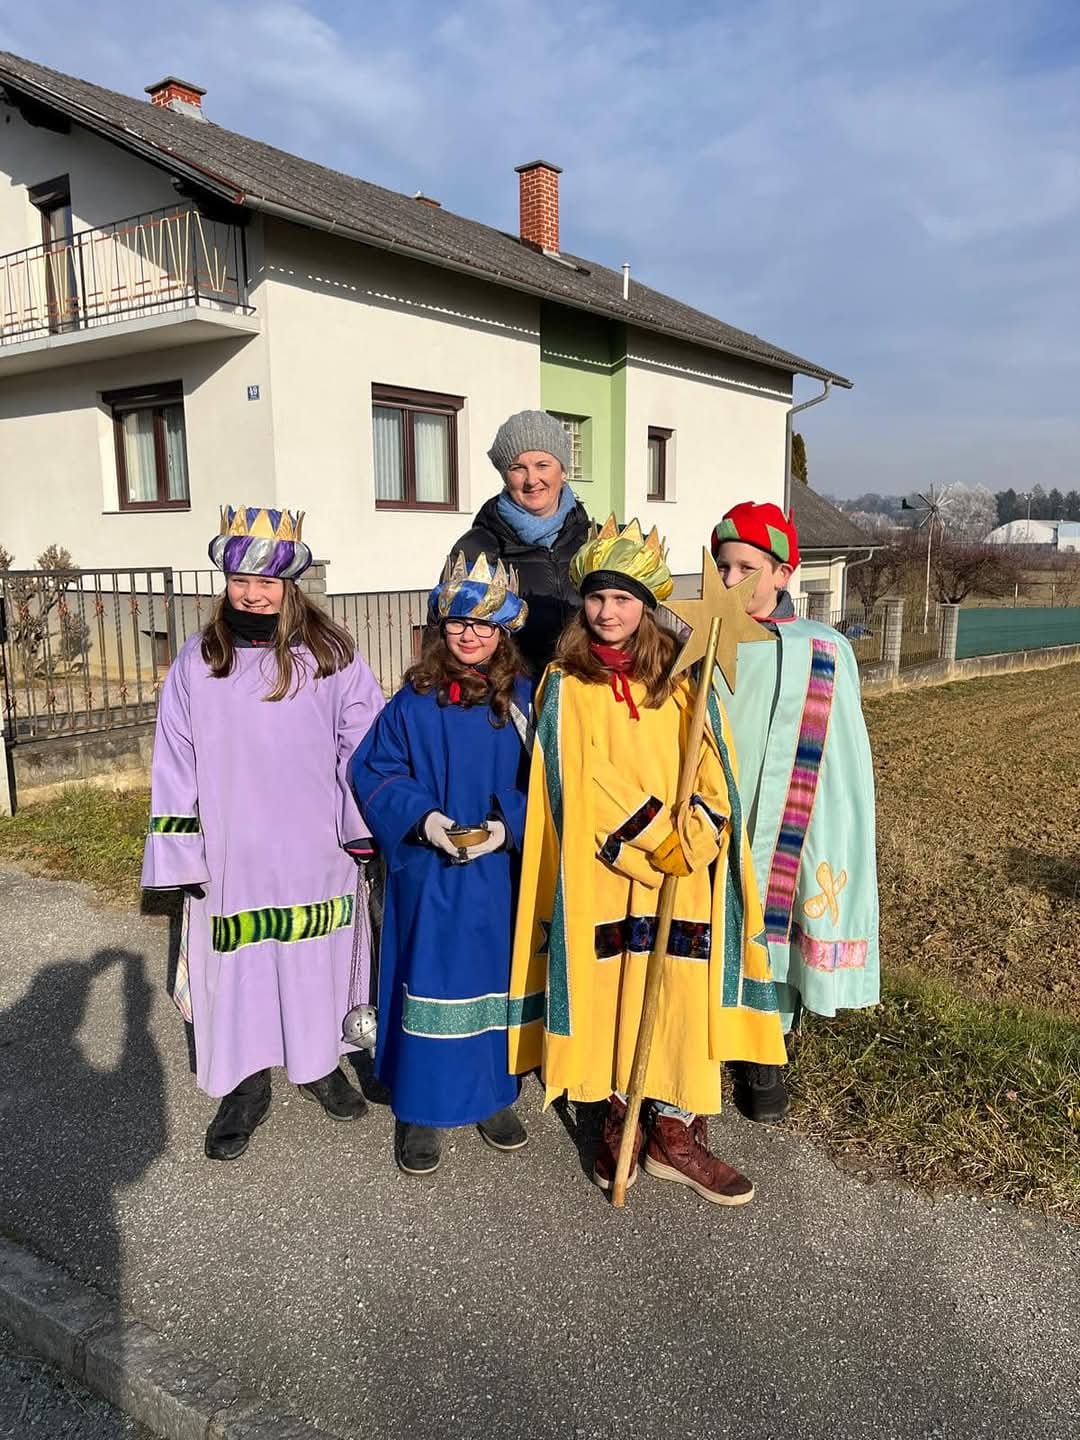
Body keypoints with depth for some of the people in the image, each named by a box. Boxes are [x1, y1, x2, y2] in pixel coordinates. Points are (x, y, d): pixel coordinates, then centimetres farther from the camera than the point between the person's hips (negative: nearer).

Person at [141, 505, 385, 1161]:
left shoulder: (330, 655, -5)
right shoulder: (197, 663, -1)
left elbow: (364, 745, 0)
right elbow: (176, 765, 1)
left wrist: (364, 828, 1)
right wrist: (181, 857, -1)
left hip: (316, 854, 0)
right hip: (231, 856, 1)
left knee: (319, 961, 14)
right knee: (237, 967, 9)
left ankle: (321, 1063, 37)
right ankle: (246, 1085, 29)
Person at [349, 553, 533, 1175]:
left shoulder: (524, 700, -1)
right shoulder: (413, 702, -3)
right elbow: (374, 773, -2)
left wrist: (509, 826, -16)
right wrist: (420, 818, -16)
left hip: (501, 873, 2)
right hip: (428, 875, -1)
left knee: (496, 982, 14)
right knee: (430, 983, 6)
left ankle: (494, 1096, 33)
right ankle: (422, 1113, 22)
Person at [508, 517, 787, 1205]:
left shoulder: (683, 682, 5)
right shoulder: (566, 685, 0)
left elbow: (715, 773, 1)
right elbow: (583, 780, -8)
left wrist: (692, 835, -16)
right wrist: (655, 837, -14)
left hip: (684, 880, 1)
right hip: (602, 875, -1)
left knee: (683, 997, 1)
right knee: (608, 998, 5)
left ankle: (675, 1135, 18)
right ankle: (619, 1123, 26)